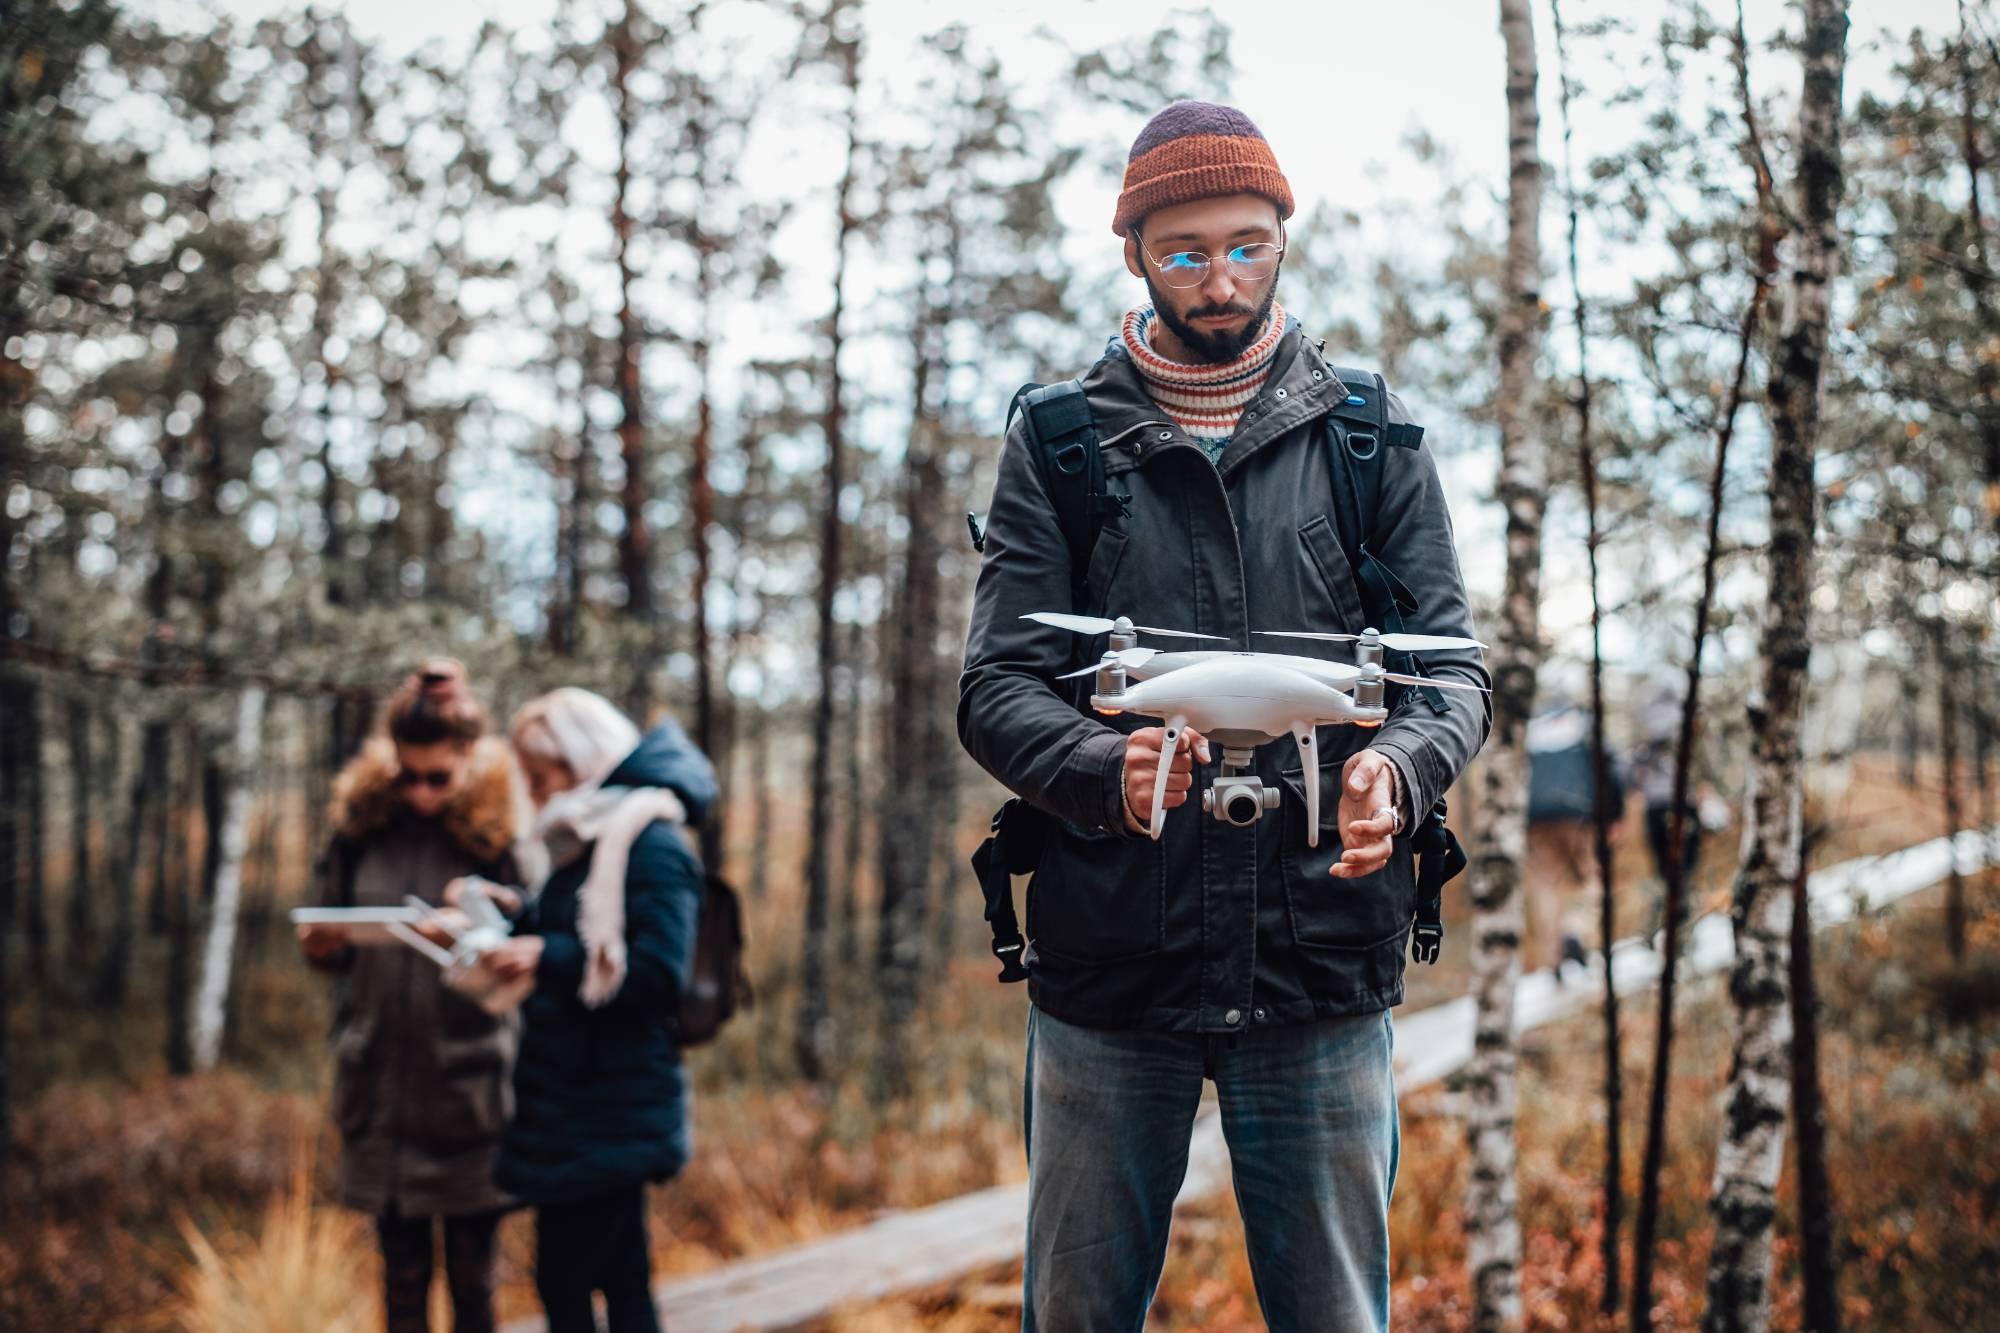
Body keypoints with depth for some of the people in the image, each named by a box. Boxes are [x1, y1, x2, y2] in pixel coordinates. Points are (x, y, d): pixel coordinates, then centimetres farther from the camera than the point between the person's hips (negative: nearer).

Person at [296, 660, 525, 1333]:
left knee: (471, 1277, 8)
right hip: (382, 1082, 3)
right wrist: (321, 947, -12)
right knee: (402, 1275, 11)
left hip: (468, 1088, -3)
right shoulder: (362, 824, 1)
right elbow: (336, 950, 10)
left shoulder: (500, 834, -7)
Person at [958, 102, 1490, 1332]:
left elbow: (1453, 669, 5)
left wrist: (1397, 769, -19)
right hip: (1107, 956, 0)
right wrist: (1104, 770, -23)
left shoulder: (1369, 437, 9)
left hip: (1324, 956, 0)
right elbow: (997, 688, 0)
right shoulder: (1059, 444, 6)